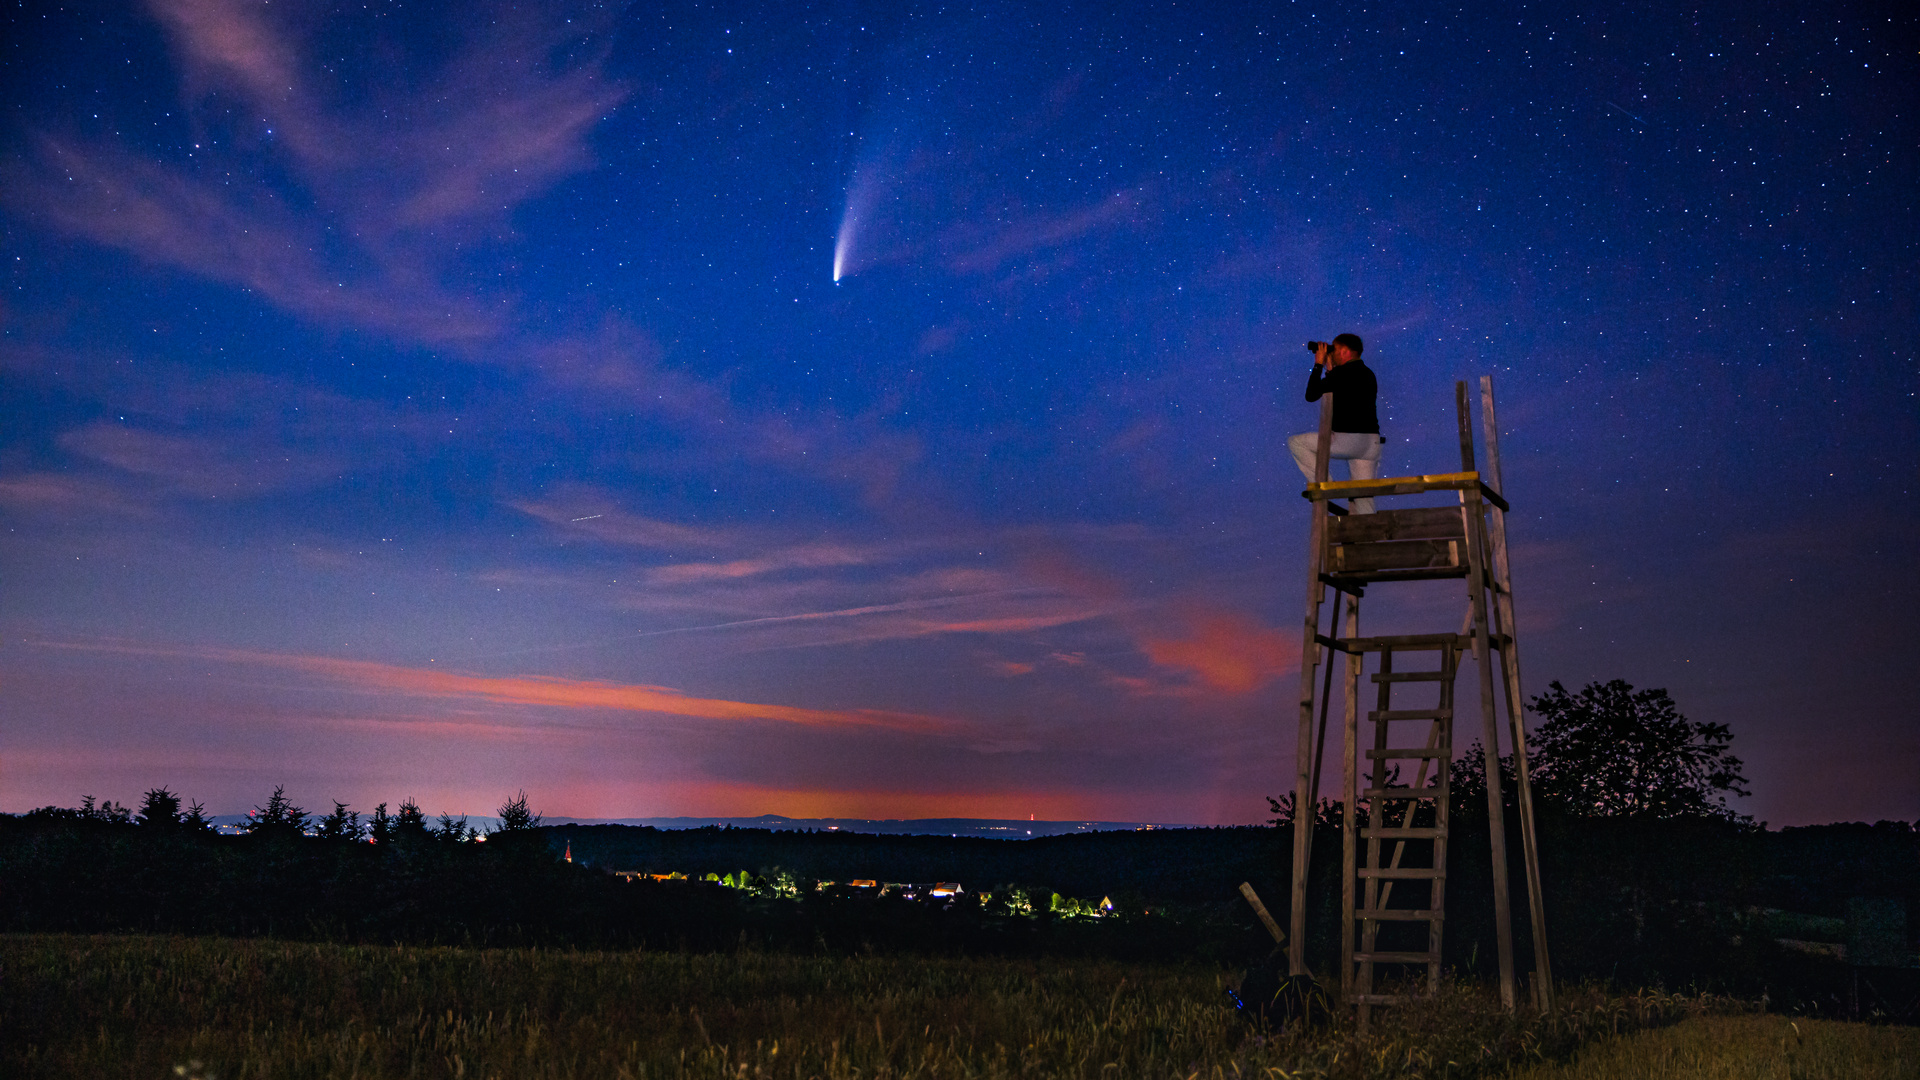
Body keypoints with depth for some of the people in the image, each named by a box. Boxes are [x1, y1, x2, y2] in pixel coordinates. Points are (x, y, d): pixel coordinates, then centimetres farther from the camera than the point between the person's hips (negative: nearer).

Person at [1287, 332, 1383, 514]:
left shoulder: (1342, 372, -7)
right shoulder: (1368, 374, 18)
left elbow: (1311, 395, -2)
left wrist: (1319, 364, 7)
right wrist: (1330, 369, 27)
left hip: (1347, 440, -8)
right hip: (1371, 442, 8)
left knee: (1296, 442, 6)